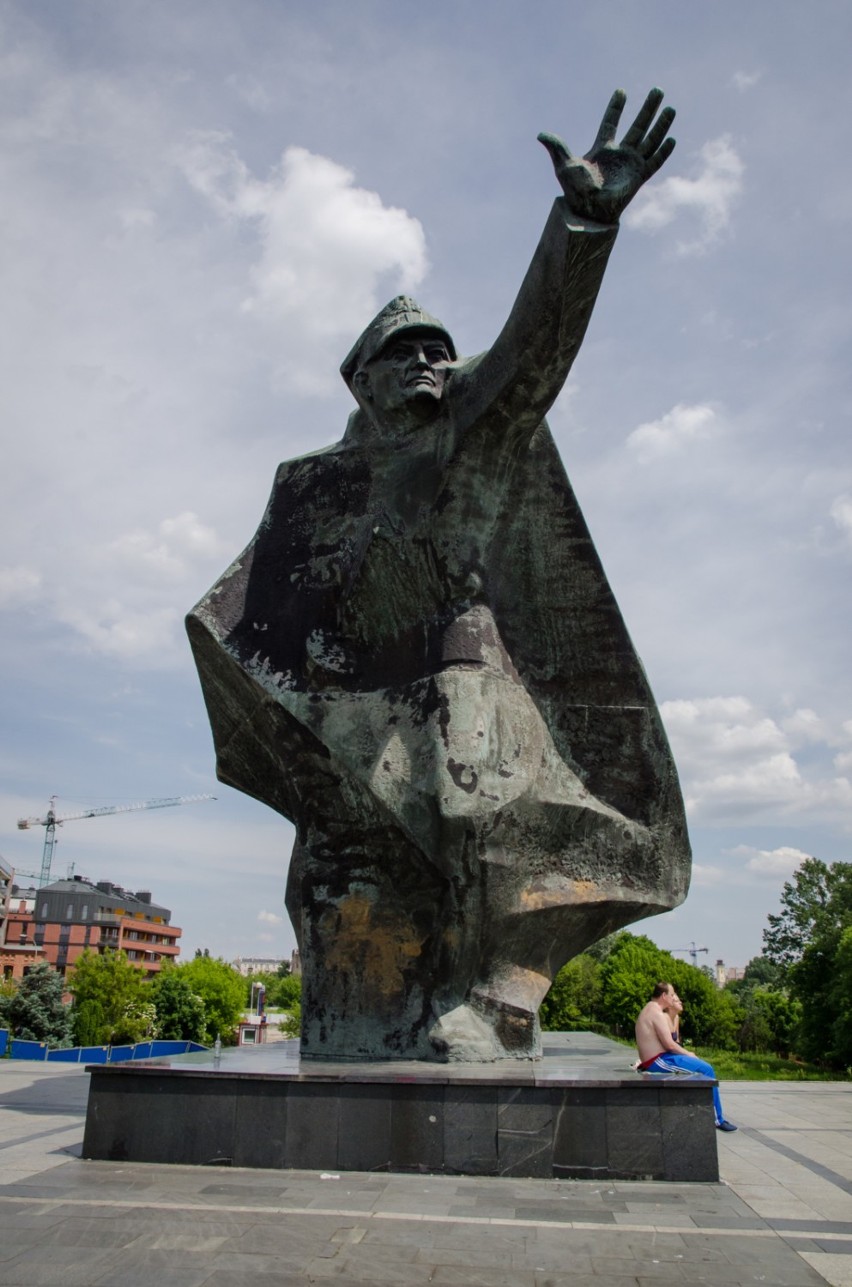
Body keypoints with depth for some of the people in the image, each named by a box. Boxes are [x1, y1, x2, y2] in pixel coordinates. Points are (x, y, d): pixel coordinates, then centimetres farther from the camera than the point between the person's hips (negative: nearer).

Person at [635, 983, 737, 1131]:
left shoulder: (651, 1009, 15)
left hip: (652, 1061, 11)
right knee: (706, 1069, -10)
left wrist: (675, 1012, 11)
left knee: (703, 1066, 20)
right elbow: (669, 1044, -20)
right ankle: (718, 1120, -1)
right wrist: (688, 1054, -5)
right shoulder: (657, 1013, -17)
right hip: (658, 1061, -11)